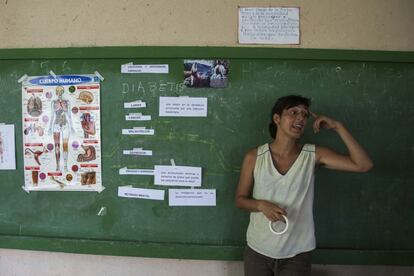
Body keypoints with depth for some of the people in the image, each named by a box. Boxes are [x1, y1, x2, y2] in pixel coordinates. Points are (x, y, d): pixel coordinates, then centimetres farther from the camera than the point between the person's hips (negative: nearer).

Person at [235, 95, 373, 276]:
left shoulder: (313, 155, -7)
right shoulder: (254, 157, -8)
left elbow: (364, 165, -13)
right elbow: (240, 199, 1)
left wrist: (337, 127, -15)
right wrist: (262, 205, -20)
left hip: (297, 254, 0)